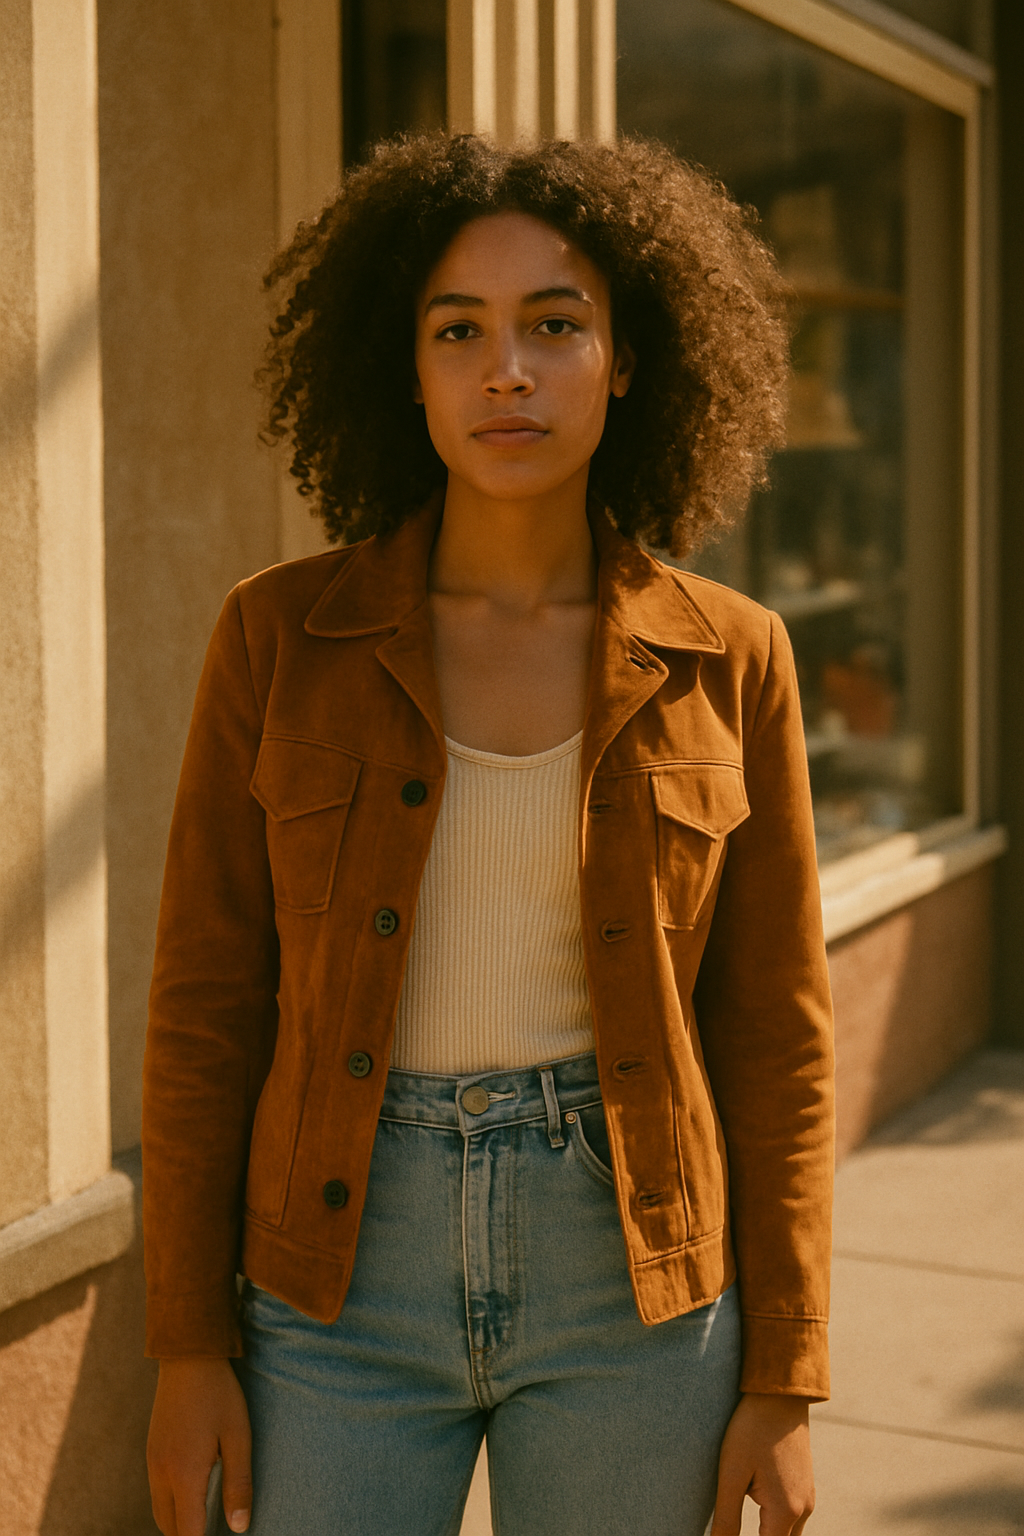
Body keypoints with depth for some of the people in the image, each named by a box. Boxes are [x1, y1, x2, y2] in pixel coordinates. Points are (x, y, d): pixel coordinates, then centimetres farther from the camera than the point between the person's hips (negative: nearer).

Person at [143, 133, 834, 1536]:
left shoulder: (727, 661, -4)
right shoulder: (280, 636, -5)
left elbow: (773, 1032, 0)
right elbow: (208, 1001, -1)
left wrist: (782, 1383, -1)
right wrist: (190, 1344, -2)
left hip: (628, 1290, 0)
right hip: (350, 1279, 0)